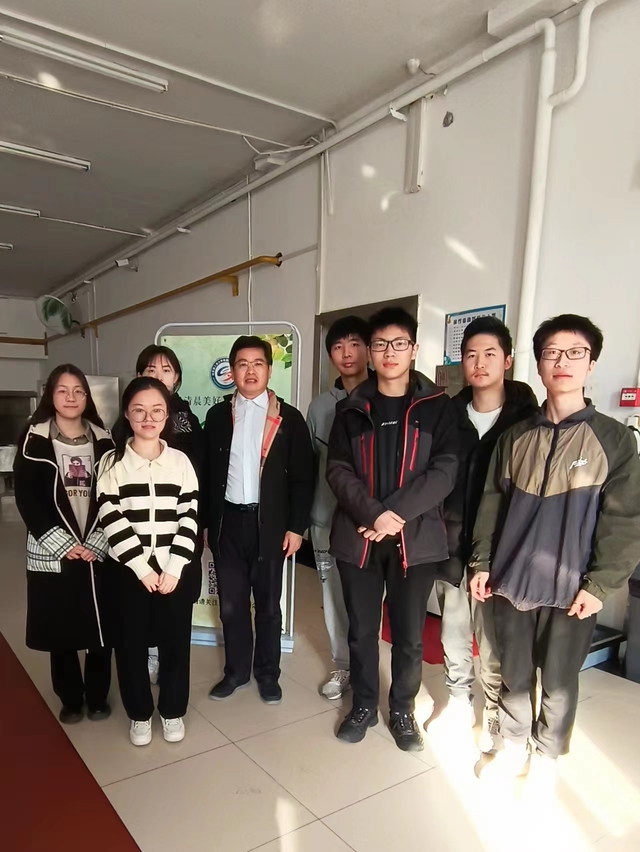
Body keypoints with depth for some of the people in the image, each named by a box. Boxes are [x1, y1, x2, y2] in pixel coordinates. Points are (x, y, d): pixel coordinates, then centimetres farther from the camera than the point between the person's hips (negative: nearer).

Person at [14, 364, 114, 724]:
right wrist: (63, 544, -12)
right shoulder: (35, 440, -1)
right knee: (61, 631, 9)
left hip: (98, 552, 1)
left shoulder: (103, 440, 4)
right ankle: (71, 699, 29)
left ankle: (98, 696, 26)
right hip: (53, 554, -1)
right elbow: (27, 499, -6)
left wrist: (96, 543, -8)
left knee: (102, 628, 6)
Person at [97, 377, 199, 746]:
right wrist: (143, 567, -13)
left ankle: (173, 711, 30)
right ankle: (140, 713, 31)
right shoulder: (113, 462, -2)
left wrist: (173, 568, -11)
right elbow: (112, 520, -8)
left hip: (177, 569, 1)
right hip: (130, 570, 0)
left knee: (175, 640, 9)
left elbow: (190, 517, -3)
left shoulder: (180, 461, 1)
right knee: (132, 642, 9)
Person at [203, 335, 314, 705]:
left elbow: (303, 477, -3)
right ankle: (236, 670, 30)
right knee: (231, 602, 12)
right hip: (228, 522, 2)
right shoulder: (218, 415, 5)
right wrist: (207, 522, 3)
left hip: (270, 523, -2)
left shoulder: (289, 418, -2)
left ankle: (268, 673, 29)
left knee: (268, 603, 11)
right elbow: (208, 472, 6)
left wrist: (296, 526, -7)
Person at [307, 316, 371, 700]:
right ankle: (342, 666, 32)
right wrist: (305, 514, 12)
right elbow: (309, 463, 12)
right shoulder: (320, 406, 7)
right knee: (334, 596, 14)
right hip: (327, 519, 4)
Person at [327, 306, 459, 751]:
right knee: (362, 629, 14)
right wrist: (373, 514, -17)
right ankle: (364, 705, 35)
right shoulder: (352, 408, 4)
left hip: (416, 537, -1)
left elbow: (445, 471, -8)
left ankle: (402, 711, 33)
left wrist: (396, 514, -17)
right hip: (358, 537, 2)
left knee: (409, 634, 11)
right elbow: (338, 470, -2)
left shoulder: (437, 406, 0)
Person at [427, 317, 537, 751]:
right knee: (453, 632, 17)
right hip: (452, 545, 4)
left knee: (493, 639, 8)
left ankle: (495, 716, 29)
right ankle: (459, 701, 38)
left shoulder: (526, 418, -7)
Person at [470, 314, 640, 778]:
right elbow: (492, 503, 7)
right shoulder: (516, 436, 3)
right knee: (514, 672, 16)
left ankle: (546, 758, 36)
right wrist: (482, 562, 5)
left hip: (571, 587, -2)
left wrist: (599, 584, -10)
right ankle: (515, 746, 38)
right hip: (512, 580, 3)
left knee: (559, 681, 13)